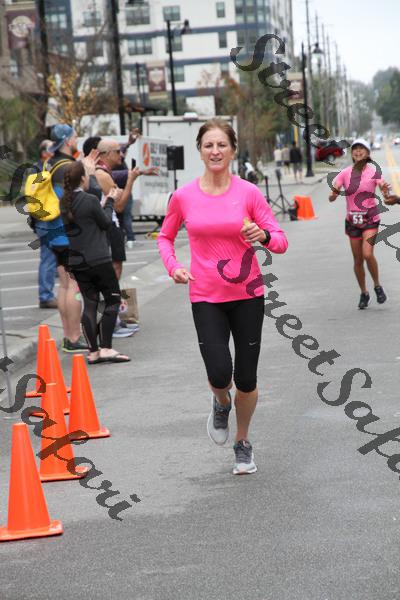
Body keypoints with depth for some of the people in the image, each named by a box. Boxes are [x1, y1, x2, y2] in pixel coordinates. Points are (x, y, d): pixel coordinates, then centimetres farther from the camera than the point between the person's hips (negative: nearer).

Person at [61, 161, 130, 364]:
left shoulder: (64, 203, 5)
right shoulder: (90, 200, -14)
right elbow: (106, 222, -3)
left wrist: (105, 202, 17)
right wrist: (110, 201, 10)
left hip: (76, 262, 6)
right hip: (98, 260, -6)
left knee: (89, 303, 10)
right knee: (113, 299, 4)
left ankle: (93, 351, 7)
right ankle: (106, 348, -4)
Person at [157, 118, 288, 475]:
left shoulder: (248, 193, -5)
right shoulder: (184, 196, -2)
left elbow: (280, 241, -3)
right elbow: (165, 237, 15)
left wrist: (264, 236, -25)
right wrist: (173, 267, -3)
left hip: (247, 294, 0)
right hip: (206, 297, 0)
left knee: (246, 380, 5)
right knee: (219, 374, -16)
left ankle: (243, 443, 32)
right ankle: (221, 404, 22)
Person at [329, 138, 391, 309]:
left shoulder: (373, 172, -6)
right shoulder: (345, 173, -1)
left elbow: (386, 195, -10)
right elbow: (332, 198, -4)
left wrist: (386, 191, -34)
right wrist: (334, 194, -28)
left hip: (370, 219, -3)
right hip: (352, 220, 3)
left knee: (367, 254, -20)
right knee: (358, 260, 6)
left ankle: (377, 286, 2)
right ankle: (364, 293, 23)